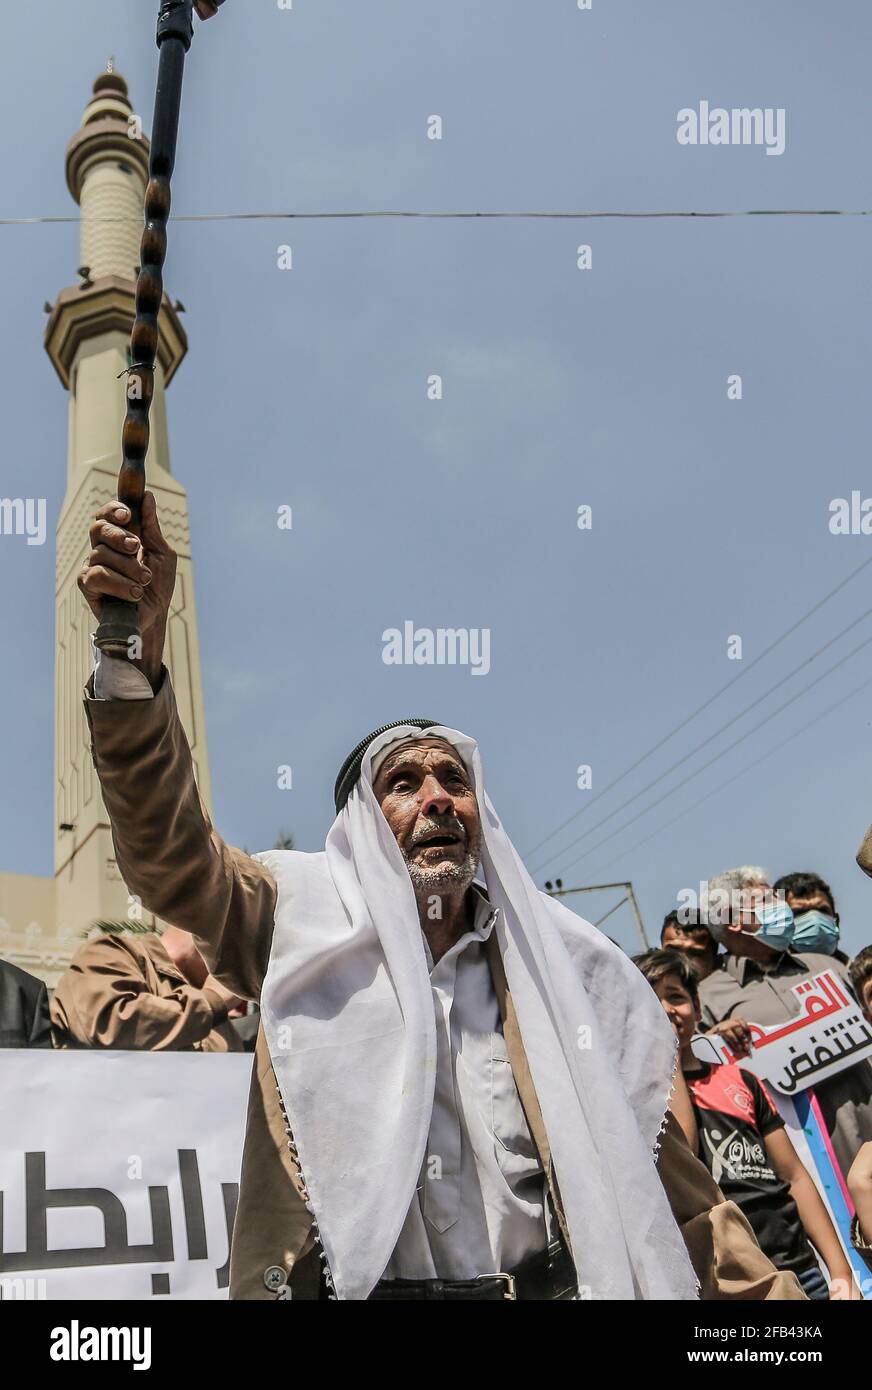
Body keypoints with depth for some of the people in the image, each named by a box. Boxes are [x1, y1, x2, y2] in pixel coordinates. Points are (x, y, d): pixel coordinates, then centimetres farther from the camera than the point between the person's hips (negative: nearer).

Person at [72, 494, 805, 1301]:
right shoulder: (305, 921, 5)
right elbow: (170, 851, -10)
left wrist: (768, 1293, 6)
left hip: (546, 1285, 1)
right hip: (349, 1284, -1)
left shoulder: (553, 962, 10)